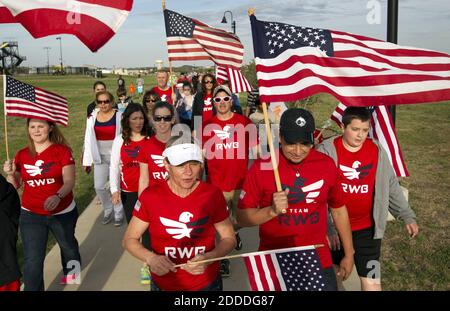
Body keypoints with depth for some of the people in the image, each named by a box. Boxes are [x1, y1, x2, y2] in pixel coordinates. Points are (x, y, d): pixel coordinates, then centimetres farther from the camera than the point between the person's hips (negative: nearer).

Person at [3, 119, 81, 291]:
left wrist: (58, 196, -38)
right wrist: (10, 174, -17)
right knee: (32, 260, -2)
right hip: (30, 216, 1)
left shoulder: (62, 151, -13)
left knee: (67, 245, 26)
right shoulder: (22, 155, -2)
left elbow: (70, 181, -20)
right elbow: (14, 186, 4)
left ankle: (70, 271, 57)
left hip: (62, 213, -1)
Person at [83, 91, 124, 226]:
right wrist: (87, 161, 4)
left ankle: (119, 213, 23)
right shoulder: (92, 117, 2)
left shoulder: (119, 116, -9)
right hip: (100, 157, 4)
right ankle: (108, 211, 30)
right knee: (99, 186, 6)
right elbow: (88, 140, 4)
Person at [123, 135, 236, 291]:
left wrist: (208, 258, -21)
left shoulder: (212, 194, -13)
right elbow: (129, 239, -4)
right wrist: (150, 258, -22)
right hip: (163, 284, 0)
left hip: (207, 283, 0)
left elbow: (229, 238, -3)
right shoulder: (150, 196, -13)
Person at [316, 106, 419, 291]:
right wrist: (326, 227, -17)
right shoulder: (326, 151, -13)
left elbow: (391, 186, 8)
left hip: (367, 229, 2)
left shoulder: (377, 151, -2)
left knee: (371, 281, 1)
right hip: (333, 227, -1)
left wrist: (407, 216, 5)